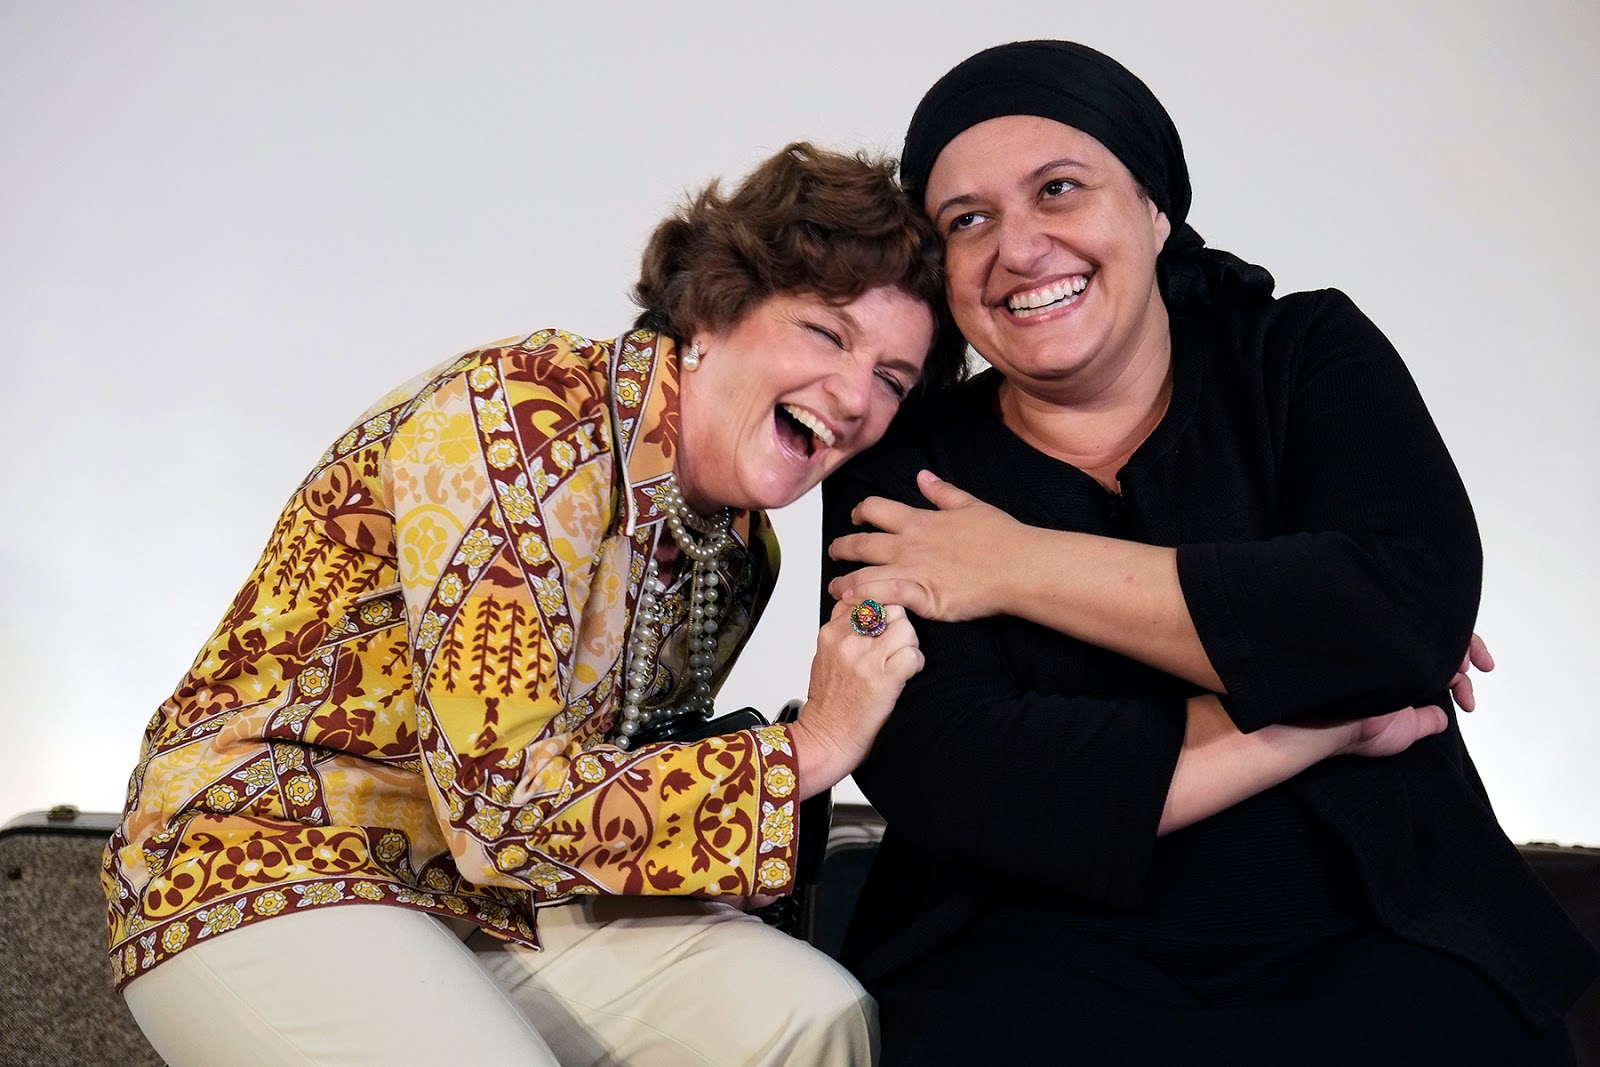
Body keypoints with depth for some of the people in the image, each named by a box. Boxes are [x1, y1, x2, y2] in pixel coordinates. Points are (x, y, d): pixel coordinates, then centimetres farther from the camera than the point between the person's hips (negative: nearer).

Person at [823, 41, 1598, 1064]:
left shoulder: (1307, 355, 5)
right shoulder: (897, 475, 1)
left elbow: (1414, 610, -13)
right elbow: (945, 780, -13)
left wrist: (1024, 568, -10)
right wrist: (1333, 719, -9)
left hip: (1372, 934, 1)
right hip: (1050, 958, 0)